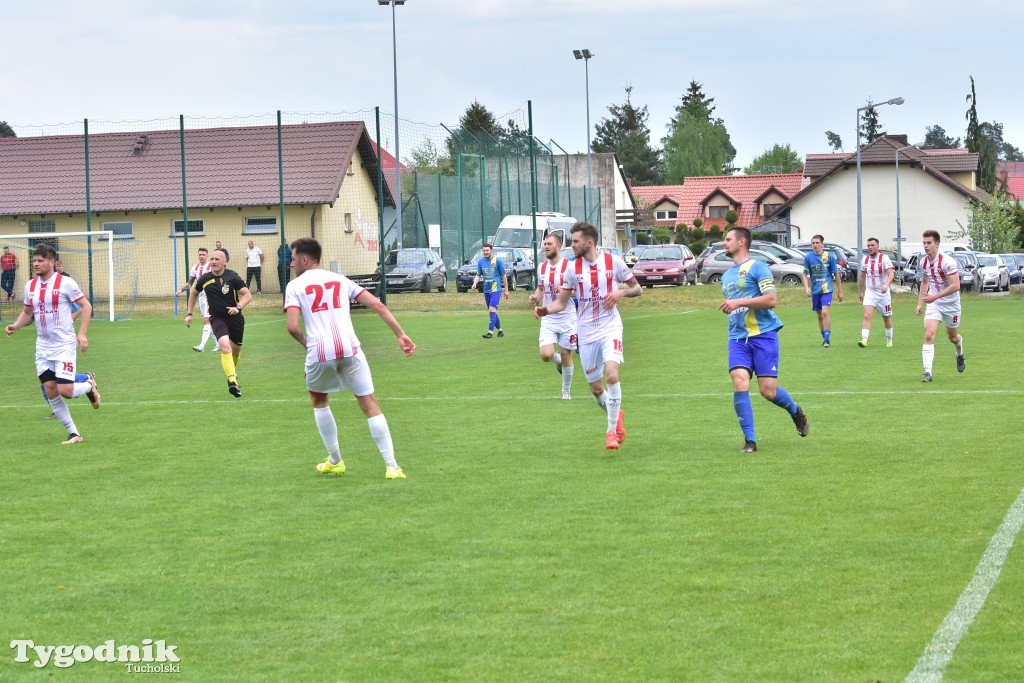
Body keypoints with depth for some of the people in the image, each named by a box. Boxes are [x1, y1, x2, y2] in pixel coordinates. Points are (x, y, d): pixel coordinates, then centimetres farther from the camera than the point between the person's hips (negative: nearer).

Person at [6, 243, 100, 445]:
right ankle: (73, 434, 13)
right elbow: (27, 312, 17)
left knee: (65, 391, -14)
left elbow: (86, 306, -7)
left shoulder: (65, 283, -11)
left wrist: (82, 333, -16)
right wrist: (16, 326, -3)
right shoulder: (30, 286, 6)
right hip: (43, 347, 6)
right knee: (50, 392, 2)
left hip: (64, 345, -6)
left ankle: (89, 385, 21)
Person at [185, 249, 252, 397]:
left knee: (236, 351, 16)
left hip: (235, 318, 1)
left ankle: (233, 372, 48)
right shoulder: (204, 279, -2)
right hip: (217, 318, -1)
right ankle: (232, 381, -30)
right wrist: (189, 313, 14)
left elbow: (247, 295, -11)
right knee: (225, 346, -26)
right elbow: (194, 294, 18)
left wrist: (238, 307, -28)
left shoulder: (232, 277, -10)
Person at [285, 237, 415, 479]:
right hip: (349, 348, 2)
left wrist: (306, 343, 13)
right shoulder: (340, 280, 18)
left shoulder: (295, 286, 8)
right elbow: (378, 306, 10)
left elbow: (292, 326, -7)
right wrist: (401, 334, 11)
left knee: (319, 401, 25)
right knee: (370, 404, 4)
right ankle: (391, 466, -4)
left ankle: (335, 461, 28)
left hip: (318, 351, -2)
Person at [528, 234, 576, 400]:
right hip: (548, 318, 3)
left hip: (567, 317, -3)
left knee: (566, 355, 3)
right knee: (546, 355, -12)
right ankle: (558, 360, 25)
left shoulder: (569, 266, -9)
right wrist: (536, 296, -1)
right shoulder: (542, 268, 7)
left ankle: (566, 391, 22)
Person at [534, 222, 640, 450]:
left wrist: (620, 293, -15)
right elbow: (562, 301, 7)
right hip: (586, 335, 3)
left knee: (612, 375, -24)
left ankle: (612, 431, -13)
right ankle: (616, 415, 37)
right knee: (596, 389, 5)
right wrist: (546, 310, -13)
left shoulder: (613, 262, -4)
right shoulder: (572, 268, 1)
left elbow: (637, 288, 5)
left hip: (610, 330, -3)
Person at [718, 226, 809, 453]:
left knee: (768, 390, -6)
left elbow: (771, 300, -14)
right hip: (737, 337, 6)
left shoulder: (757, 267, -4)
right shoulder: (726, 276, 20)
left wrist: (739, 302, -17)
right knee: (739, 383, -15)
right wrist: (728, 307, 15)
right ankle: (749, 440, -10)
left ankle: (795, 411, 28)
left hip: (763, 334, -6)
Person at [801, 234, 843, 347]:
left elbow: (836, 274, 3)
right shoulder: (808, 257, 0)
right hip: (815, 290, 3)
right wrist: (806, 287, -10)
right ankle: (825, 338, 24)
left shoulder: (829, 256, -4)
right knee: (819, 315, 10)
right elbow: (805, 274, 6)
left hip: (826, 290, -3)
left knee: (825, 312, -18)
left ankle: (827, 338, -14)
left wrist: (840, 291, 5)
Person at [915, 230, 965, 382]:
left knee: (952, 337, 15)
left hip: (951, 304, -4)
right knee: (929, 335, -16)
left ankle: (960, 356, 51)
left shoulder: (947, 261, -22)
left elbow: (955, 286, -26)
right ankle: (927, 372, -20)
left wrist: (935, 296, -31)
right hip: (933, 304, 4)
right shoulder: (924, 262, -2)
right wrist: (919, 303, 12)